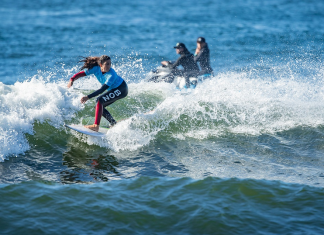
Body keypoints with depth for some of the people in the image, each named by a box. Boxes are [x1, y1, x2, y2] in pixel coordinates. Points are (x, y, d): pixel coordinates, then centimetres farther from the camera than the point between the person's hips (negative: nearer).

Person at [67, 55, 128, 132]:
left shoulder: (111, 75, -34)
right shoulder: (96, 69, -15)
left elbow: (102, 90, -40)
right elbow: (81, 73, -14)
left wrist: (88, 97, -47)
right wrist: (72, 80, -34)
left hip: (121, 89, -8)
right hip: (114, 89, 8)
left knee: (100, 101, -23)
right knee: (99, 106, 3)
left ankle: (96, 126, -26)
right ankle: (114, 124, 11)